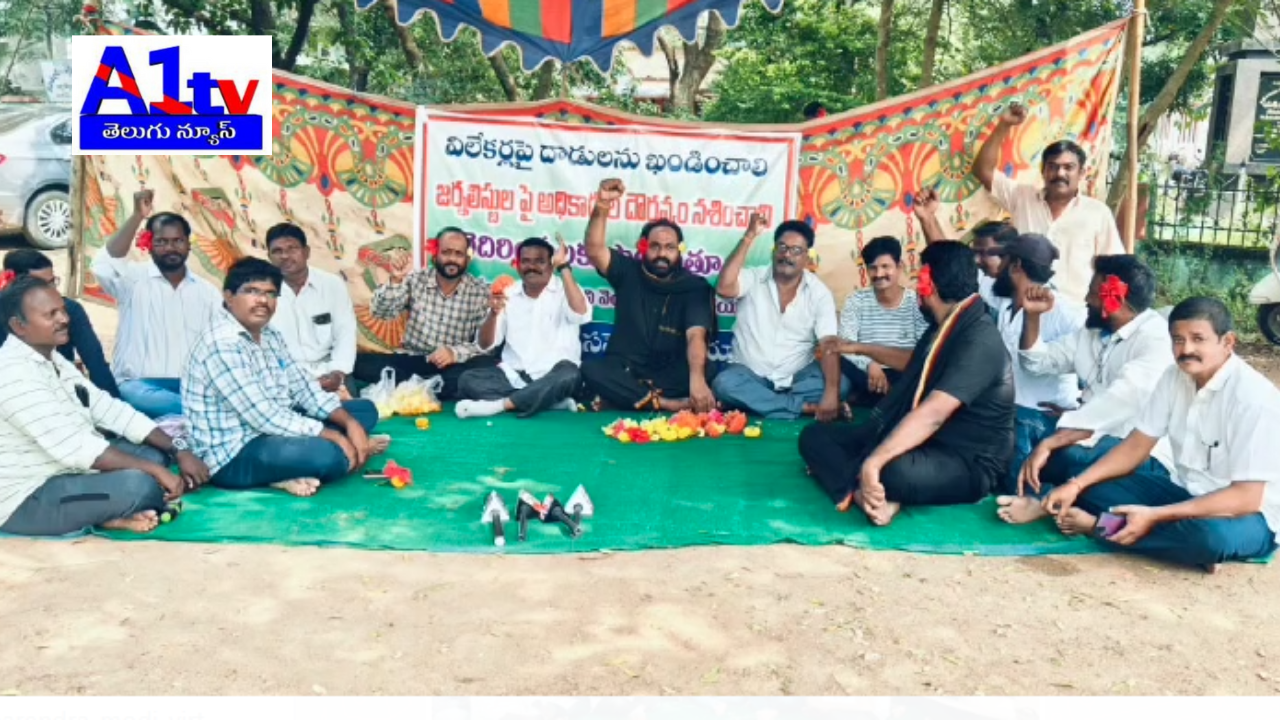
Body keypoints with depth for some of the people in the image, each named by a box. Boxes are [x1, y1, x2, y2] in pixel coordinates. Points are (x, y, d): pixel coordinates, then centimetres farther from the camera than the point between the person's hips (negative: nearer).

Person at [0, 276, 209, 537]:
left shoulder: (55, 361, 10)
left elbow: (110, 410, 8)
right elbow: (73, 447, -29)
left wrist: (178, 453, -2)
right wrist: (155, 470, -27)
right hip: (27, 501, -10)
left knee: (154, 454, 7)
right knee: (139, 483, -30)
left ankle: (111, 513, -11)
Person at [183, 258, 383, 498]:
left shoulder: (270, 335, 8)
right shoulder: (221, 345, -21)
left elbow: (304, 388, 9)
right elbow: (263, 416, -26)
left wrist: (350, 423, -6)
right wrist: (334, 437, -21)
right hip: (233, 454, -10)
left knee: (365, 410, 10)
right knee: (329, 454, -35)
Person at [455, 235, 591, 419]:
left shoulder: (566, 290, 2)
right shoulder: (508, 294, 11)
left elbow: (581, 314, -22)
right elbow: (485, 345, 8)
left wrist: (564, 267, -20)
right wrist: (493, 313, -13)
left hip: (552, 377, -3)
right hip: (514, 375, 4)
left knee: (568, 375, -37)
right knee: (467, 379, -21)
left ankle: (498, 404, -29)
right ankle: (550, 401, -24)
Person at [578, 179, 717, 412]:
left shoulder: (695, 287, -4)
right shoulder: (629, 272, 4)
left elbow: (696, 336, -21)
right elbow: (594, 250, -14)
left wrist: (696, 379, -41)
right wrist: (602, 207, -31)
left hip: (670, 377, -2)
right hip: (624, 372, 2)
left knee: (705, 372, -33)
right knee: (591, 369, -32)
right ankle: (669, 405, -32)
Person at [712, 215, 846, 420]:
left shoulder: (819, 293, -3)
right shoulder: (753, 278, -2)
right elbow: (724, 288, -25)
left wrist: (831, 392, -31)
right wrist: (749, 237, -23)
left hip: (798, 377, 1)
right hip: (751, 375, 0)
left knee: (841, 384, -26)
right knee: (724, 384, -33)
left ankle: (756, 401, -24)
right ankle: (806, 407, -27)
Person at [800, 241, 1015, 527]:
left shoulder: (980, 341, -23)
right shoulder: (944, 325, 8)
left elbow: (932, 414, -35)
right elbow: (917, 364, 29)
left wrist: (874, 462, -43)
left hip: (968, 464, -10)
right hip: (921, 440, 11)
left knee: (894, 471, -46)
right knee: (815, 435, -2)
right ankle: (865, 494, -27)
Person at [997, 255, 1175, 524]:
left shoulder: (1155, 337, -16)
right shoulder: (1092, 333, 13)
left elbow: (1119, 401, -31)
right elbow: (1036, 363, 22)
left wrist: (1049, 443, -38)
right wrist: (1032, 315, 4)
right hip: (1097, 445, 9)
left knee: (1071, 454, -36)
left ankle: (1046, 499, -14)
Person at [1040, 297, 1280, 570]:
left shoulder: (1254, 397, -23)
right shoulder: (1176, 376, -2)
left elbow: (1247, 497, -26)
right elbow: (1136, 446, 3)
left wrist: (1154, 517, -31)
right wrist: (1076, 484, -12)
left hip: (1244, 514, -7)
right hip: (1185, 492, 7)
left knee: (1209, 534, -42)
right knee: (1090, 487, -9)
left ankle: (1100, 526, -19)